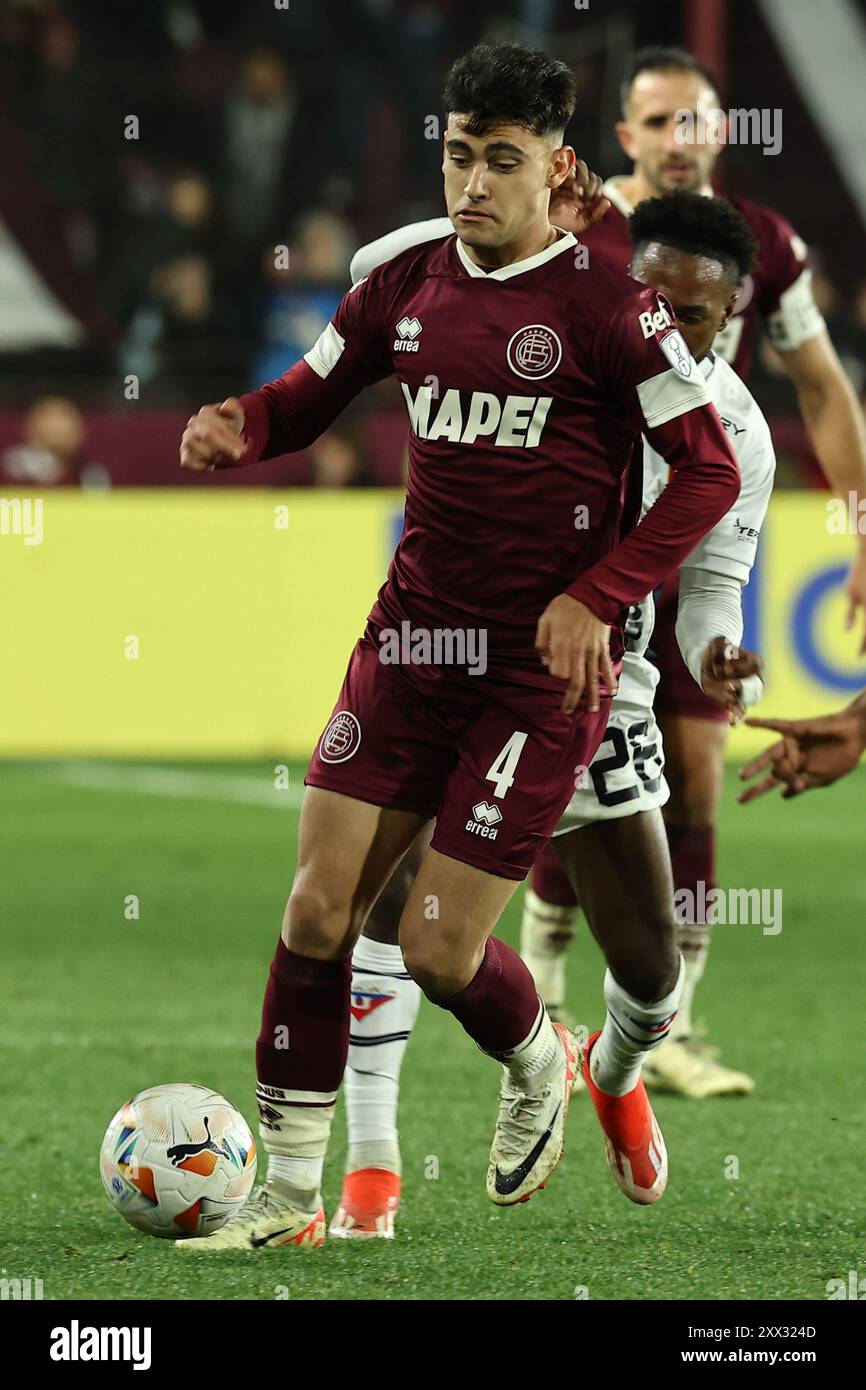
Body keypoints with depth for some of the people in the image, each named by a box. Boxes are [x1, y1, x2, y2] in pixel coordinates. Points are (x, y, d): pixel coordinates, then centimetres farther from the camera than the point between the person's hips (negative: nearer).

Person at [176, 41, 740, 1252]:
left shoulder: (604, 308, -10)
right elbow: (307, 398, 18)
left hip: (544, 664, -5)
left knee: (440, 946, -5)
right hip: (414, 637, 5)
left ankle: (540, 1066, 30)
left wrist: (597, 596, -17)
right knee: (318, 907, -4)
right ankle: (290, 1197, 5)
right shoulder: (408, 288, 6)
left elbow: (710, 471, -9)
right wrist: (239, 428, -6)